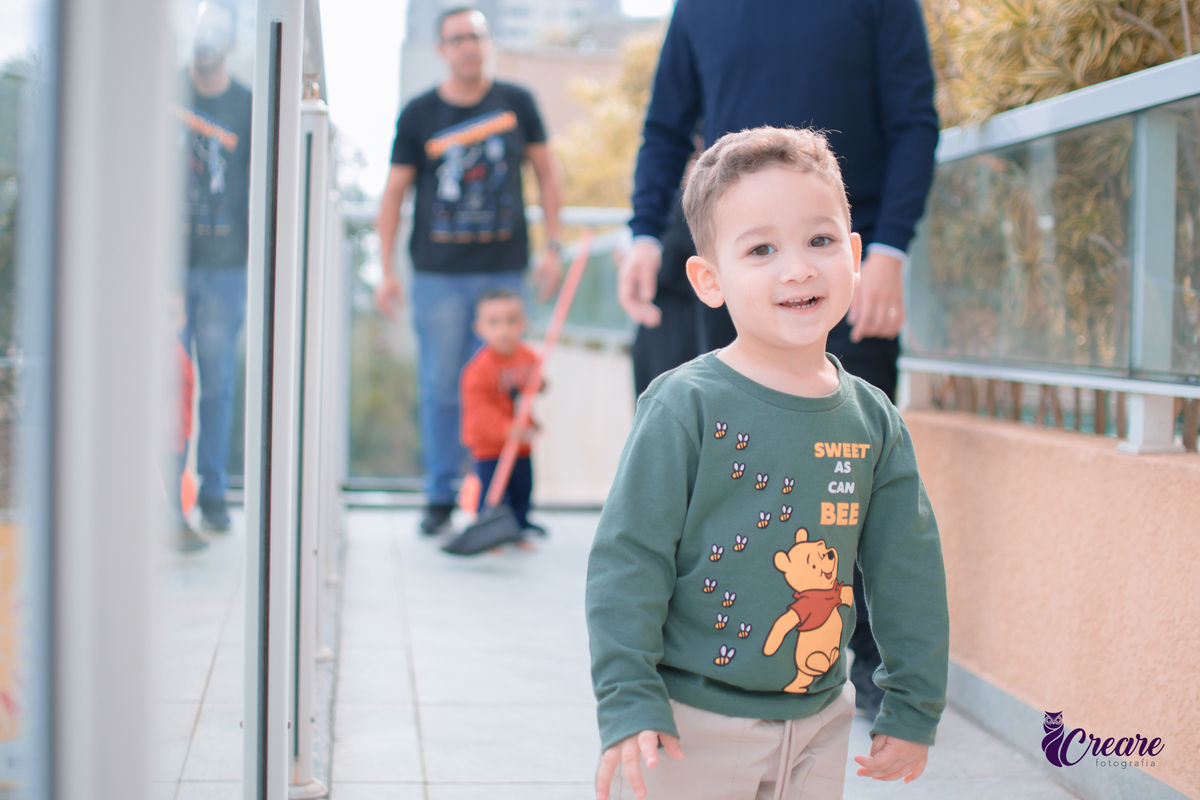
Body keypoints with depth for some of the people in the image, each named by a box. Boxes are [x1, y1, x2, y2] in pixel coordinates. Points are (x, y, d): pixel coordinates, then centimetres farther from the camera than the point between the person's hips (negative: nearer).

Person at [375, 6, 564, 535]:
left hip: (504, 269, 1)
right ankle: (440, 496, 12)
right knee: (440, 388, 1)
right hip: (438, 273, 0)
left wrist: (552, 247, 4)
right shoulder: (419, 114, 3)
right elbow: (393, 193, 6)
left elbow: (546, 174, 13)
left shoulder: (516, 104, 6)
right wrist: (386, 270, 0)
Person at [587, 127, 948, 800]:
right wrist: (629, 703, -17)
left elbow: (910, 569, 8)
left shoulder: (873, 419, 1)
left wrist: (914, 708, 9)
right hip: (692, 721, -4)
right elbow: (628, 561, -14)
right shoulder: (685, 408, -14)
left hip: (819, 721, 5)